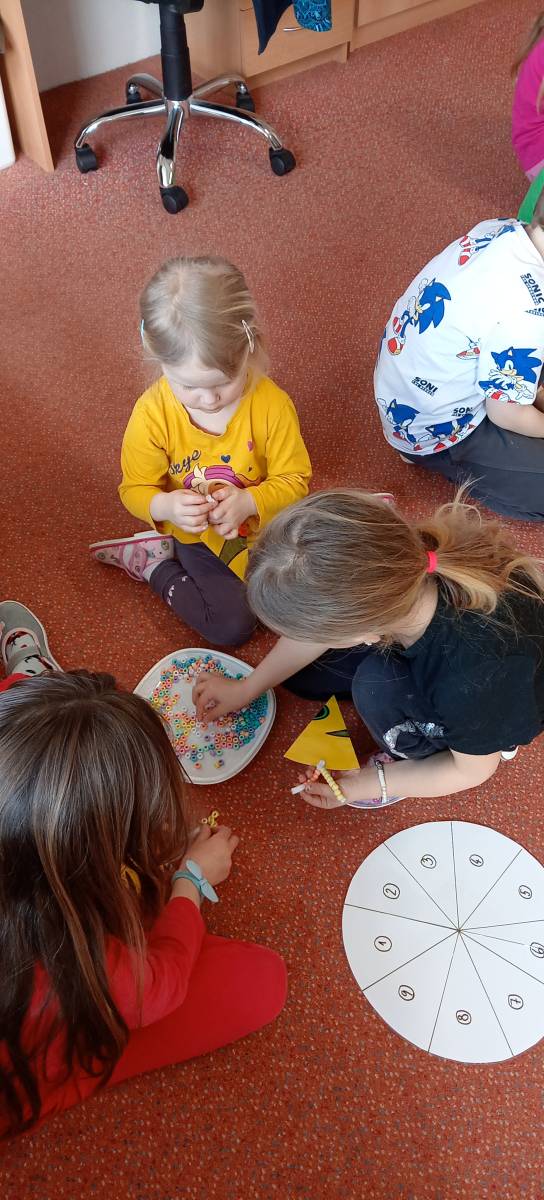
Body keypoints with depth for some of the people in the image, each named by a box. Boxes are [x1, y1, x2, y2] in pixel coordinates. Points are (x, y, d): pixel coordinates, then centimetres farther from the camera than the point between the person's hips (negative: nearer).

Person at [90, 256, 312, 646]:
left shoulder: (272, 403, -25)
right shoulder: (152, 414, -23)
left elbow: (293, 480, -16)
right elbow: (136, 488, -11)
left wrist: (249, 501, -36)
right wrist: (165, 507, -35)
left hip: (265, 523, 2)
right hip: (199, 534, -2)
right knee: (232, 625, -9)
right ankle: (156, 562, 12)